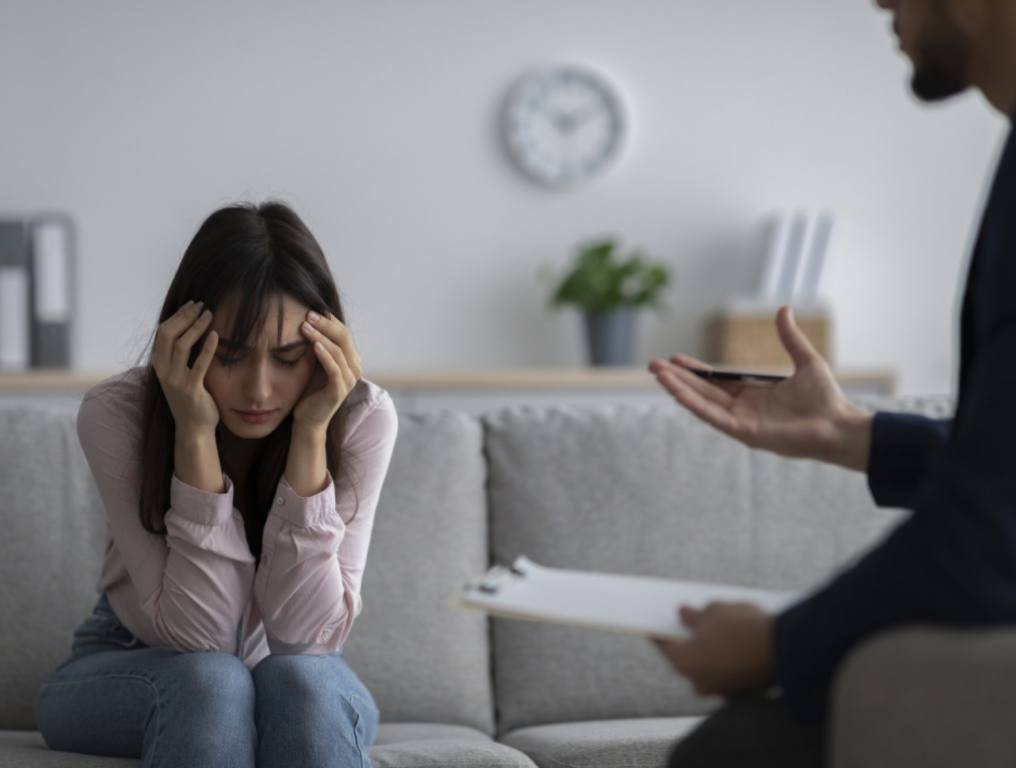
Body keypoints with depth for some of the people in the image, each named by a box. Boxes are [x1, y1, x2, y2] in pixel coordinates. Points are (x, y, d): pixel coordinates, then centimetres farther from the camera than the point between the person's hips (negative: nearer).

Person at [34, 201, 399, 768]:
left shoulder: (362, 418, -19)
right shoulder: (117, 415, -22)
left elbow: (304, 638, -25)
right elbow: (197, 638, -26)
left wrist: (311, 432, -32)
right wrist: (195, 433, -35)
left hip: (309, 695, 1)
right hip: (128, 671, -1)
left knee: (300, 680, -34)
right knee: (208, 680, -34)